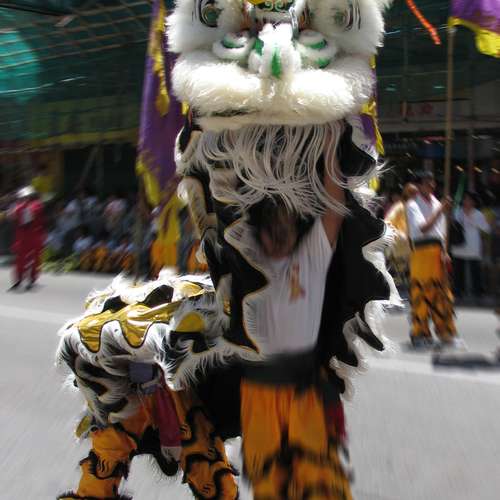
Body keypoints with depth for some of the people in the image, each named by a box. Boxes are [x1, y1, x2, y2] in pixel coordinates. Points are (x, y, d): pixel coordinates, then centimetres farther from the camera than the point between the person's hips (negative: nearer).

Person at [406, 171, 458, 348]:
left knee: (442, 294, 8)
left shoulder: (437, 204, 16)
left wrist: (444, 252, 9)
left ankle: (446, 333, 17)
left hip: (439, 252, 6)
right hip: (421, 252, -6)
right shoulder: (413, 206, -3)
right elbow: (423, 228, -16)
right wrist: (440, 211, -20)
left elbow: (442, 231, 18)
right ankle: (421, 334, 8)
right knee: (421, 294, -3)